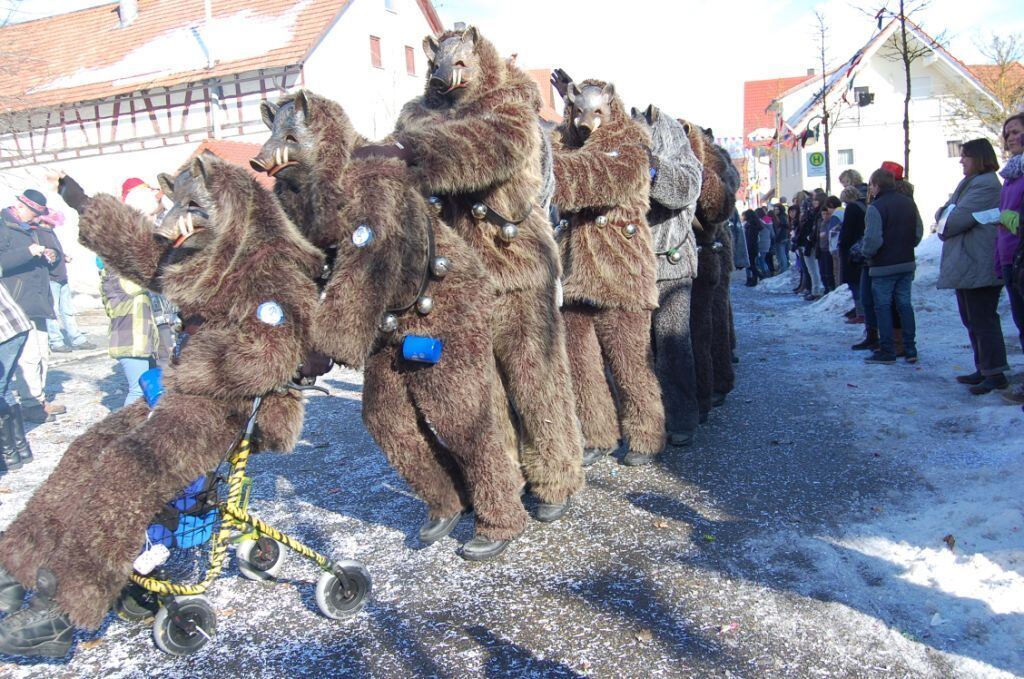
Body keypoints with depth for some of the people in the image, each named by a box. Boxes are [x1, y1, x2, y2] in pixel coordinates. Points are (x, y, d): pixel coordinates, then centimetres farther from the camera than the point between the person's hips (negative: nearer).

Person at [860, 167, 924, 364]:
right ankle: (910, 349, 15)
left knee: (883, 307, 2)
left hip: (883, 267, -7)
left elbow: (873, 239, -23)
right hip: (907, 263, 7)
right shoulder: (909, 202, 7)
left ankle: (887, 351, 5)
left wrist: (866, 253, -4)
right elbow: (919, 231, 11)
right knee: (905, 304, 12)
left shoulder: (876, 207, -17)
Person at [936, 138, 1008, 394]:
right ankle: (984, 370, 23)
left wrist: (944, 217, 1)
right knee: (972, 320, 14)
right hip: (966, 266, 11)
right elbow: (946, 214, 17)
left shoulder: (986, 185, -15)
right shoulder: (970, 183, 19)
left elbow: (956, 220, -19)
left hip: (979, 267, -11)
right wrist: (945, 214, -5)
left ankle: (996, 374, -1)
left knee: (983, 321, -7)